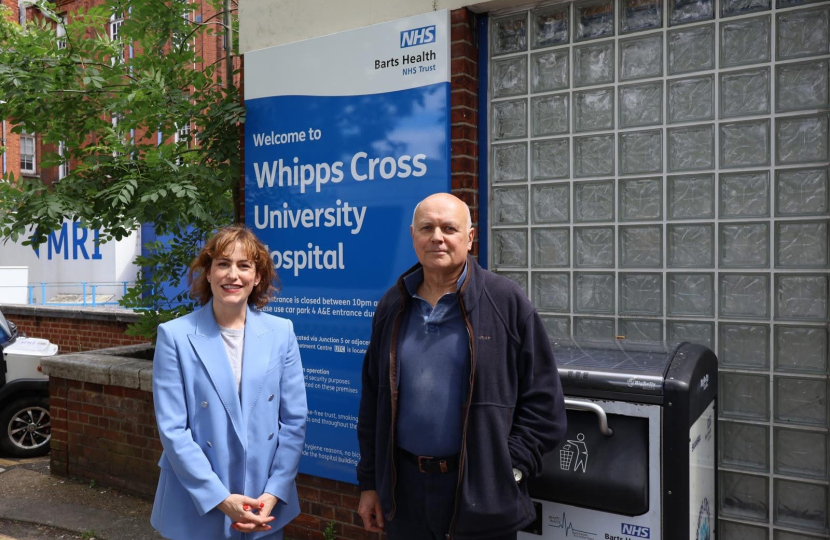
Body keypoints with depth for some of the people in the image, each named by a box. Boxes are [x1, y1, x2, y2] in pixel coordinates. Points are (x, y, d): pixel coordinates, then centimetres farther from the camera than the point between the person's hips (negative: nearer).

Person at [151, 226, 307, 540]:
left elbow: (294, 420, 0)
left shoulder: (281, 332, -2)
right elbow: (172, 428, -10)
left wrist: (273, 494, -7)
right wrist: (221, 499, -13)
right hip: (197, 509, -2)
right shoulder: (175, 336, -8)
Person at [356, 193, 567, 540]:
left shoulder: (505, 301, -8)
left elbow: (543, 400, -6)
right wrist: (369, 482, 9)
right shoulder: (392, 307, 5)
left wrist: (507, 471, -10)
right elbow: (373, 401, 10)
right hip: (404, 489, 4)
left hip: (480, 493, -3)